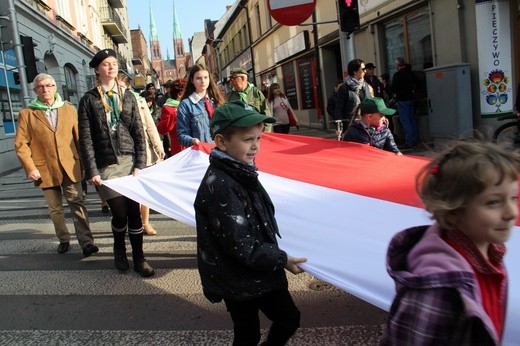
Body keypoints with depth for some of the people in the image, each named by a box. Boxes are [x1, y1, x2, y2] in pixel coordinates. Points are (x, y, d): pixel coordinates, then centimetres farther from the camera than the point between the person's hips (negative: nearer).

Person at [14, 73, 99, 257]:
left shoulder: (69, 109, 8)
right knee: (55, 209, 10)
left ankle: (86, 242, -7)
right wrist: (30, 168, -8)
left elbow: (79, 137, 7)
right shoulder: (27, 113, 3)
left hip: (70, 166, 0)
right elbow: (21, 144, -1)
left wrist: (83, 161, 2)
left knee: (77, 204, -6)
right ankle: (64, 240, 25)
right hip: (45, 169, 0)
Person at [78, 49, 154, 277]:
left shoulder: (128, 96, 10)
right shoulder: (89, 100, 3)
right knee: (120, 213, 0)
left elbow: (138, 132, 6)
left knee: (134, 211, 1)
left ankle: (139, 258, 15)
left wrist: (140, 164, -2)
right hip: (106, 165, -2)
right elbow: (85, 139, -1)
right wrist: (92, 171, -7)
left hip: (130, 161, 2)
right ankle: (119, 249, 29)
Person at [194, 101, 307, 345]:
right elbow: (239, 245, -26)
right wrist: (281, 259, -17)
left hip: (261, 272, 8)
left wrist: (275, 257, 19)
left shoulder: (241, 172, 2)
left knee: (289, 318, 18)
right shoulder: (219, 186, -27)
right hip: (237, 282, -8)